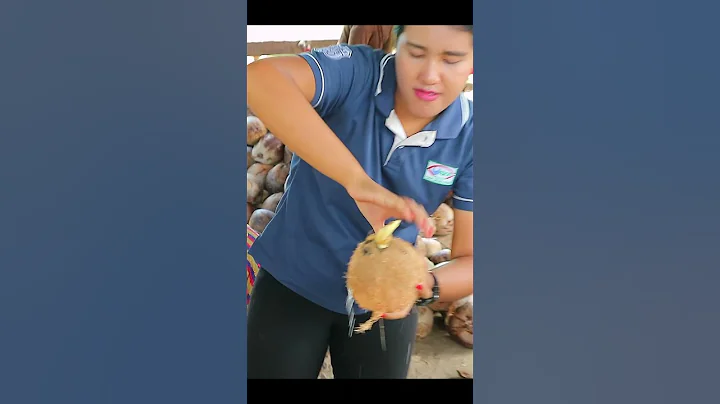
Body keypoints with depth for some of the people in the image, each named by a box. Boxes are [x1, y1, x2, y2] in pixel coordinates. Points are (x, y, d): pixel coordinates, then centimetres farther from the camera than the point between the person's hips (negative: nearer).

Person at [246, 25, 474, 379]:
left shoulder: (469, 138, -13)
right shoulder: (357, 72, -21)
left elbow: (470, 259, -13)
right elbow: (259, 78, -41)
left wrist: (424, 286, -35)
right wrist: (358, 181, -48)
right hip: (293, 281, -1)